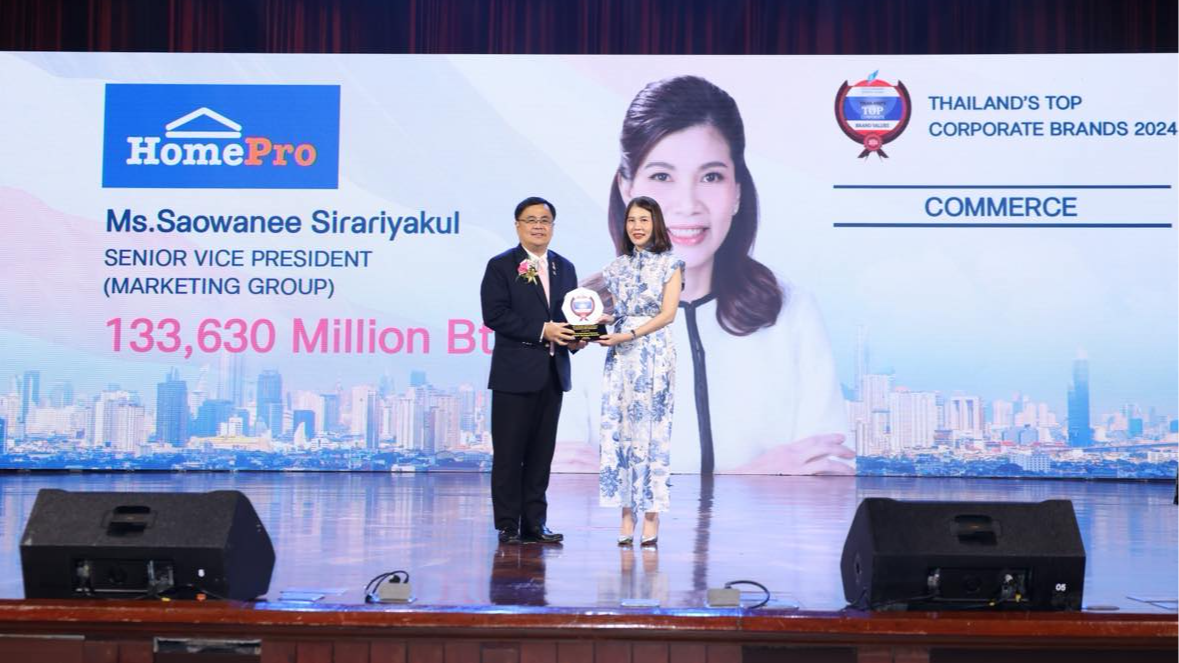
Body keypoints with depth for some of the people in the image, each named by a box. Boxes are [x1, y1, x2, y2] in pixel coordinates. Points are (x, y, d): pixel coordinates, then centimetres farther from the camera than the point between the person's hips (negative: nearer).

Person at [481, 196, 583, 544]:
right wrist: (542, 330, -18)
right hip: (515, 374, -5)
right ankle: (508, 526, 9)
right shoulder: (500, 266, -3)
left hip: (553, 373, 5)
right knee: (509, 453, 1)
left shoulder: (565, 267, 15)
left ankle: (535, 523, 17)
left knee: (541, 451, 10)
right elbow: (494, 315, -13)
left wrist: (575, 337, -5)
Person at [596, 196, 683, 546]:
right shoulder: (618, 265, 15)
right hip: (620, 357, 4)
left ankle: (651, 515, 1)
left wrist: (628, 335, -15)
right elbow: (614, 312, 16)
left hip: (654, 353, -4)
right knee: (618, 429, -1)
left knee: (651, 429, -4)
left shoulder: (670, 263, 2)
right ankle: (626, 513, 5)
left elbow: (667, 313, -7)